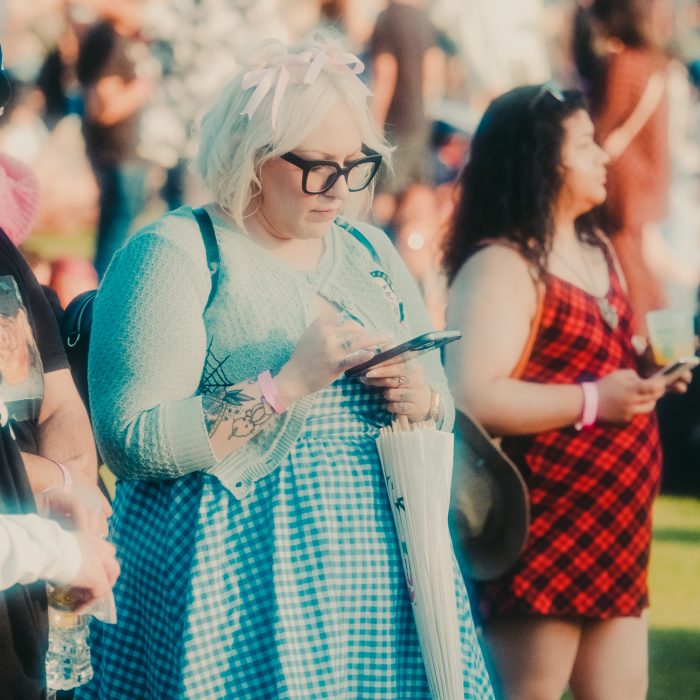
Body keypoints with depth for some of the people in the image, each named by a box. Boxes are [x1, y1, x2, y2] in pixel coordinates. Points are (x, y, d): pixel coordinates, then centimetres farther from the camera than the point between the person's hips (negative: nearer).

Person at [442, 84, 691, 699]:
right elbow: (473, 397, -27)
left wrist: (648, 373, 9)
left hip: (615, 526, 9)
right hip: (542, 528, -9)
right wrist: (593, 402, -24)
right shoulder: (500, 266, -15)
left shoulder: (597, 251, 15)